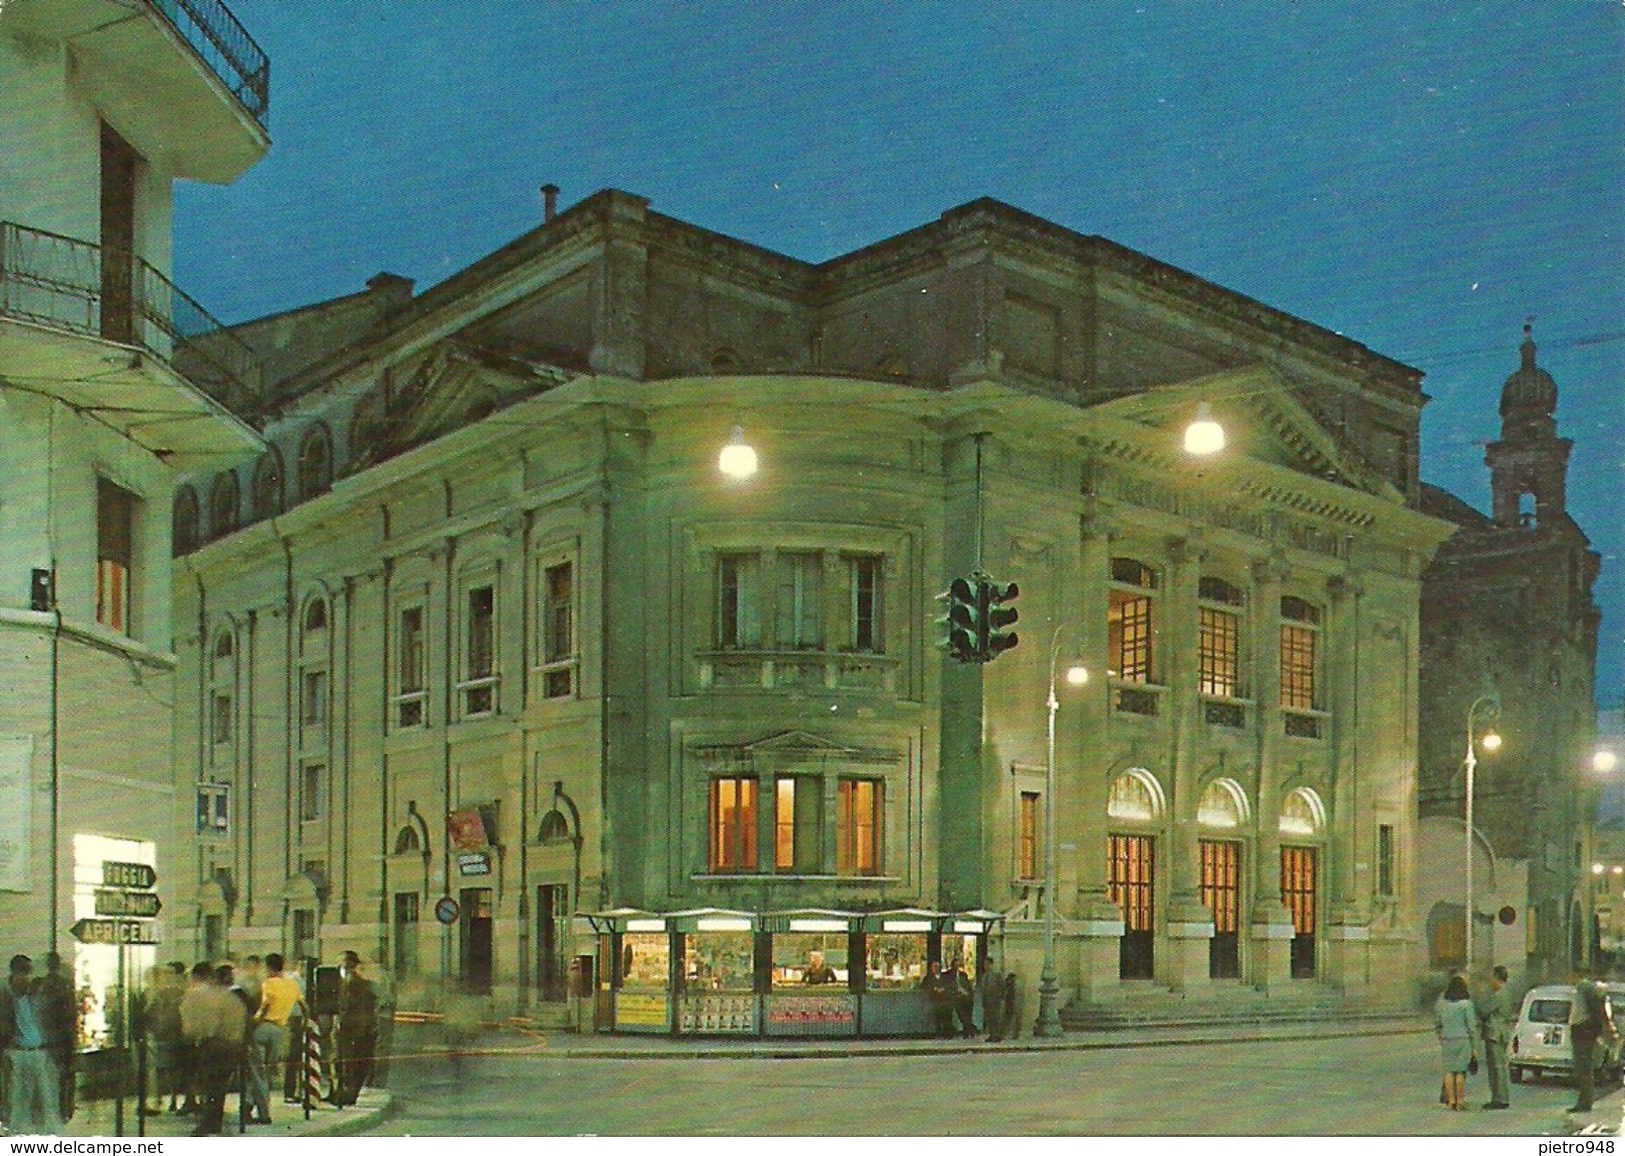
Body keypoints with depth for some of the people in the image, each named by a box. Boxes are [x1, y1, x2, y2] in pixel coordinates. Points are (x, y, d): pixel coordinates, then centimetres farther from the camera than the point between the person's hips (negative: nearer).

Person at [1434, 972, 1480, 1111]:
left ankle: (1451, 1101, 7)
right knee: (1460, 1072, 1)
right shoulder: (1466, 1004, -7)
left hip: (1447, 1040, 3)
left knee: (1449, 1071, 8)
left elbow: (1437, 1024, 10)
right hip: (1463, 1039, -3)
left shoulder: (1441, 1002, 5)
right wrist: (1474, 1047, -1)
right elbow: (1472, 1026, -7)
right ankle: (1459, 1102, 3)